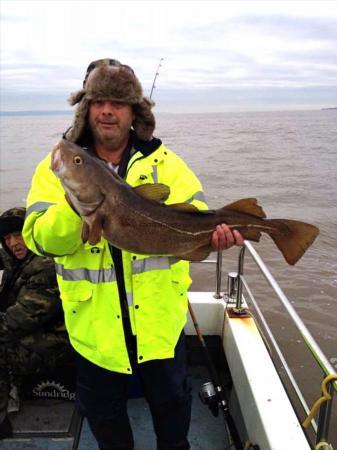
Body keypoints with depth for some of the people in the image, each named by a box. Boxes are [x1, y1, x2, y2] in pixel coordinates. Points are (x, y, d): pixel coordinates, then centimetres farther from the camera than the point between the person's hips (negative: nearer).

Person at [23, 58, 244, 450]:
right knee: (102, 410, 24)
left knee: (171, 400, 23)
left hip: (159, 315, 1)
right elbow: (40, 240, -14)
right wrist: (75, 205, -33)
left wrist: (213, 232, -35)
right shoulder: (58, 166, -5)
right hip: (94, 322, 0)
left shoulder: (164, 161, -3)